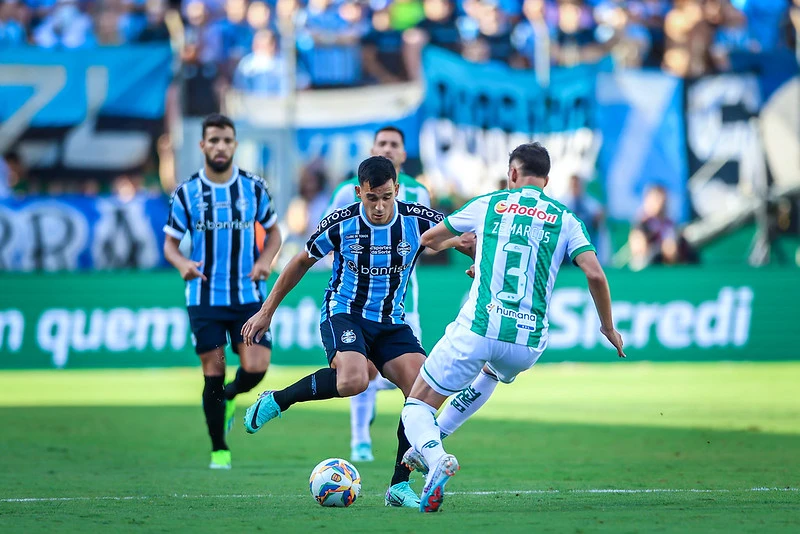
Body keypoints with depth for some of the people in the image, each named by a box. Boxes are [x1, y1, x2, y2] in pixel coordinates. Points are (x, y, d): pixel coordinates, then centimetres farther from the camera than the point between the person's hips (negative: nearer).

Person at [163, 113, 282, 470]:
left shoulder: (254, 188, 3)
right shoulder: (186, 193, 0)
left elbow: (273, 232, 14)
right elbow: (170, 243, 6)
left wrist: (266, 260, -6)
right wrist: (182, 263, -16)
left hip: (249, 296, 1)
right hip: (205, 298, -1)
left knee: (255, 368, -13)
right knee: (213, 373, -1)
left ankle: (229, 397, 23)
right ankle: (219, 450, 13)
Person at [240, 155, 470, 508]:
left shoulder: (417, 221, -8)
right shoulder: (340, 224, -11)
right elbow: (302, 262, 5)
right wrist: (267, 310, 9)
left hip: (391, 323, 4)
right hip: (343, 313, -3)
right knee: (353, 380, -34)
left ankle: (400, 486, -8)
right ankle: (276, 401, -11)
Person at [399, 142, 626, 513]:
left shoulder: (488, 204, 10)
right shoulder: (565, 219, 9)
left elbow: (429, 239, 22)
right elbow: (595, 275, -3)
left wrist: (455, 242, 45)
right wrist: (608, 327, 11)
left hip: (477, 329, -2)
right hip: (528, 343, 3)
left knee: (417, 406, 9)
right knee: (493, 370, 40)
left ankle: (435, 456, -25)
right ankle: (432, 440, 29)